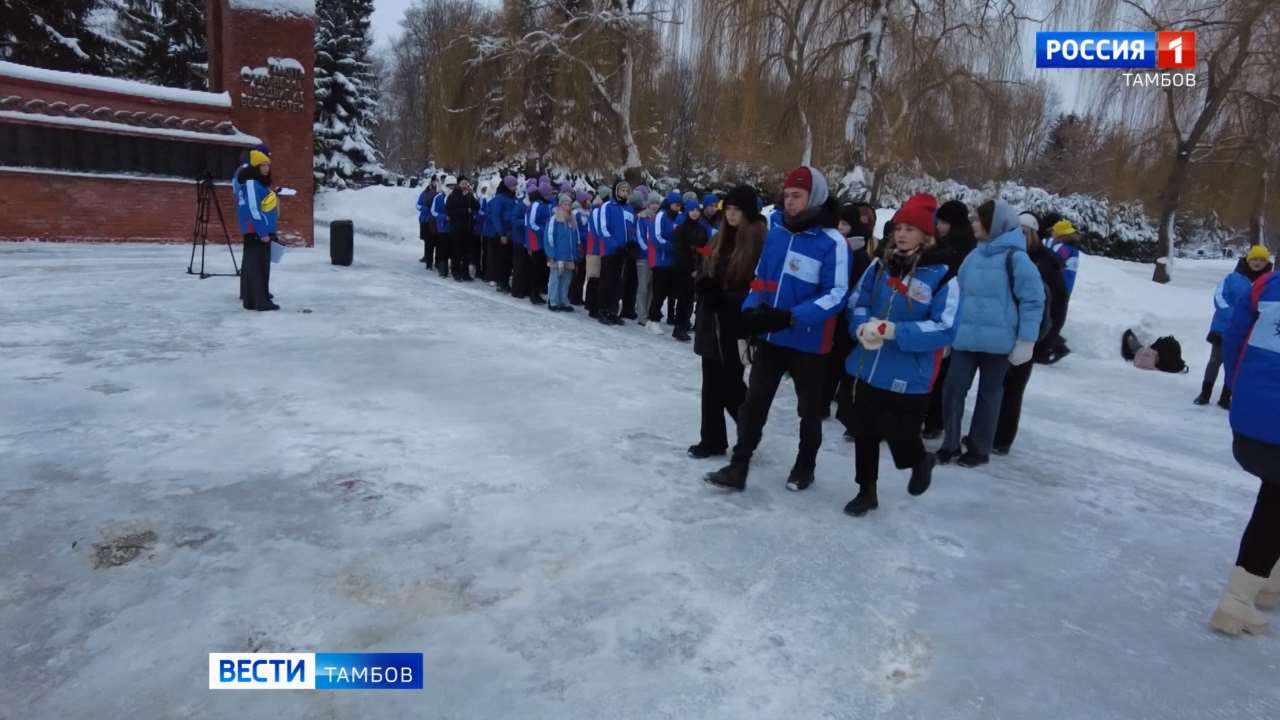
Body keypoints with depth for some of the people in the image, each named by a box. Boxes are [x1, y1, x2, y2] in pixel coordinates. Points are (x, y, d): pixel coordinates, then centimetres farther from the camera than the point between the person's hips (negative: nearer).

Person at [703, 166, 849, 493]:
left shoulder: (833, 242, -15)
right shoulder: (776, 233, 4)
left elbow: (836, 295, -18)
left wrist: (790, 317, -28)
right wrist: (751, 310, -4)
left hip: (808, 342, -5)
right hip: (771, 338, 5)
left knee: (809, 408, 14)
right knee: (754, 402, 8)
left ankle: (805, 466, 33)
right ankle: (738, 468, 18)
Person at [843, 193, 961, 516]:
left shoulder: (942, 275, -13)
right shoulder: (881, 265, 3)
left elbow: (944, 329, -16)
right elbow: (857, 303, 11)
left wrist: (895, 331, -26)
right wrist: (863, 327, -12)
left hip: (910, 377, -5)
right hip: (870, 367, 5)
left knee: (899, 435, 3)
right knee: (864, 432, 13)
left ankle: (921, 461, 40)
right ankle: (866, 491, 32)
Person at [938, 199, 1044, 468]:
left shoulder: (1015, 257, -11)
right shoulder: (975, 255, 8)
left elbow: (1033, 300, -10)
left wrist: (1026, 341, -12)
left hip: (997, 341, -5)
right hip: (966, 337, 5)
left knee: (989, 394, 9)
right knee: (953, 388, 1)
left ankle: (979, 449, 22)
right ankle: (950, 444, 15)